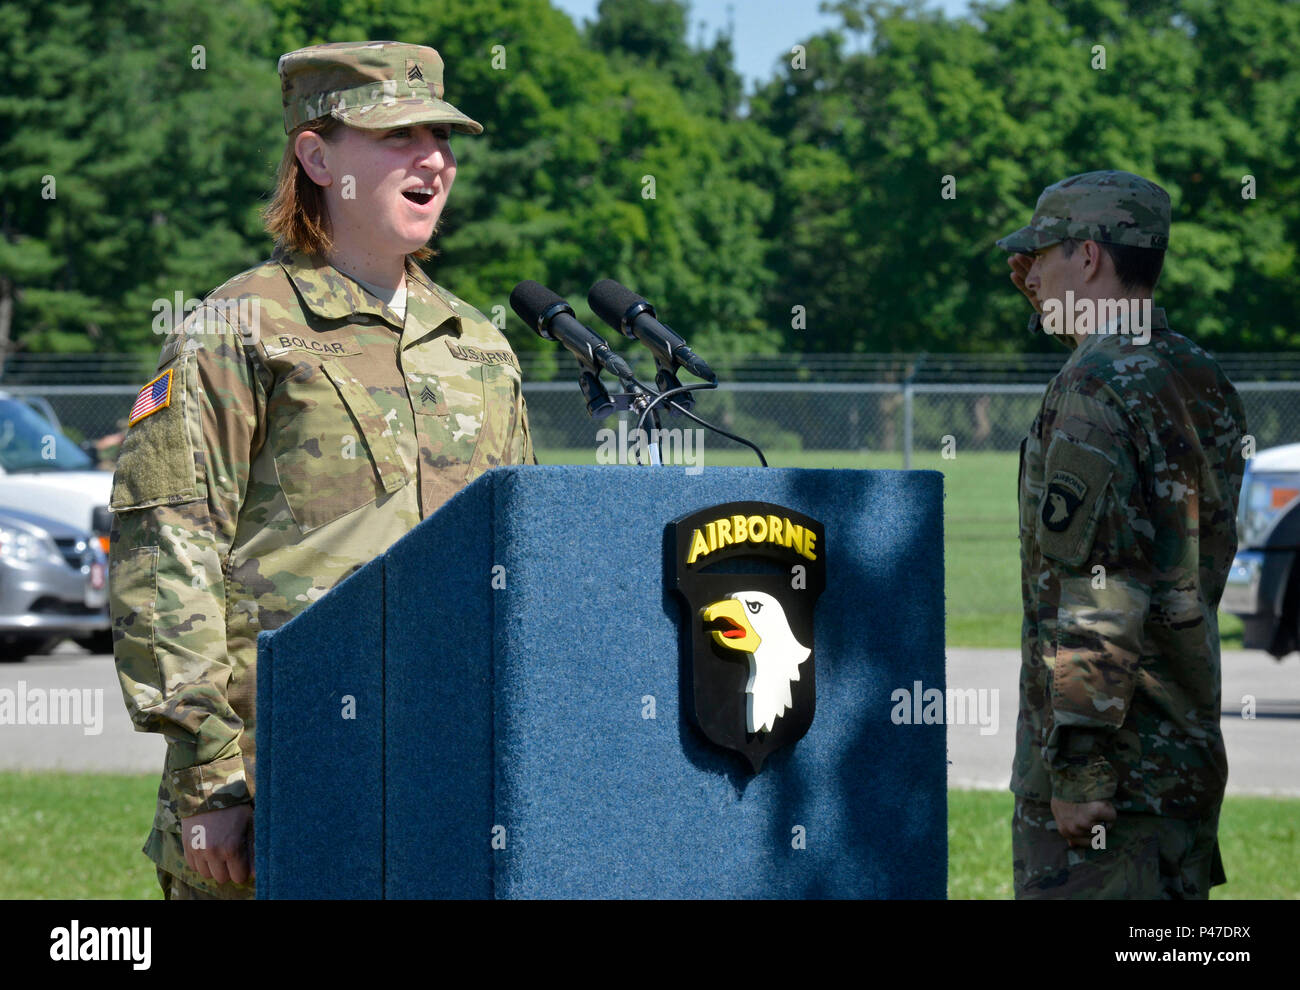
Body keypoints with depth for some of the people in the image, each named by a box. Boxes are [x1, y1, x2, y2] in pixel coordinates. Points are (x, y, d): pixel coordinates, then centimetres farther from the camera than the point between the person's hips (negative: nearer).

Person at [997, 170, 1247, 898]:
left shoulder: (1094, 390, -15)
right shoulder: (1204, 385, 12)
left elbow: (1096, 596, -20)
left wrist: (1080, 764, -20)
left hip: (1103, 764, -9)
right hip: (1189, 752, 9)